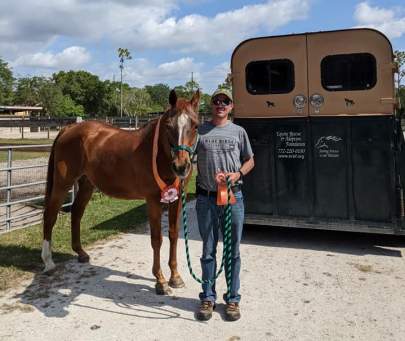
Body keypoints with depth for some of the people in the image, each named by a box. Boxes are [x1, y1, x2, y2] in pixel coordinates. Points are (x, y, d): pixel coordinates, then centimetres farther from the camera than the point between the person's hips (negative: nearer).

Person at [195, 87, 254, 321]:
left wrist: (237, 174, -8)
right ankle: (208, 297, 25)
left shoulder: (238, 131, 5)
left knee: (233, 251, 9)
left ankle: (233, 298, 24)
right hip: (206, 198, 0)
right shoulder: (200, 131, 3)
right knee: (208, 251, 10)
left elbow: (250, 161, 10)